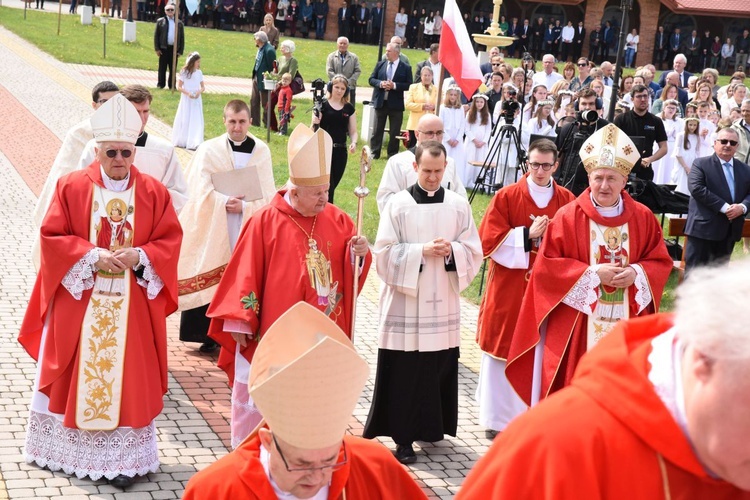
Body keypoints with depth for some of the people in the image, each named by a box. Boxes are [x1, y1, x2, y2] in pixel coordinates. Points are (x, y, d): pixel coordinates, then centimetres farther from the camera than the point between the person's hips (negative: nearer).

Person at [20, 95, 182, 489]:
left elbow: (170, 241, 0)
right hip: (79, 301, 0)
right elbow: (52, 237, -5)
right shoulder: (71, 186, -2)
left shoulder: (153, 192, 1)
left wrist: (138, 256, -18)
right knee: (75, 374, 8)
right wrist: (93, 255, -18)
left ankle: (123, 456, 10)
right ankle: (65, 446, 22)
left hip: (132, 306, 1)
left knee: (126, 377, 3)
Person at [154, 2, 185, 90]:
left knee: (173, 69, 6)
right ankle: (161, 84, 12)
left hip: (174, 49, 1)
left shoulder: (179, 23, 6)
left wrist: (181, 51, 2)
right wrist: (157, 49, -4)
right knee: (162, 68, 4)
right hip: (164, 48, -1)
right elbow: (156, 35, 3)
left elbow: (182, 37, 7)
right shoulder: (160, 21, 2)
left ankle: (172, 85, 12)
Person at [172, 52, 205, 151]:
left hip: (196, 100, 3)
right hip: (186, 100, -3)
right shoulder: (184, 72, -7)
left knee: (196, 121, -2)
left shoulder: (199, 73, 3)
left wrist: (199, 92, -14)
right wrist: (187, 93, -19)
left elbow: (203, 87, 7)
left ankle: (193, 143, -3)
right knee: (184, 120, 5)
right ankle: (181, 141, 16)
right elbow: (179, 86, -6)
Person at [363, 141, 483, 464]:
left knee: (440, 369, 7)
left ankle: (430, 426, 24)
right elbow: (384, 253, -5)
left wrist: (451, 251, -13)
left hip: (443, 304, 3)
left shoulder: (459, 205, 5)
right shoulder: (397, 204, -2)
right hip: (405, 303, -3)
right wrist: (422, 251, -16)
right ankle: (403, 437, 6)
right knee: (404, 373, -2)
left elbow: (474, 252, 7)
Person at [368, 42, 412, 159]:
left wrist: (394, 85, -18)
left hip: (396, 104, -2)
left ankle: (392, 154, 14)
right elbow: (371, 79, 6)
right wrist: (380, 83, -13)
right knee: (377, 129, 8)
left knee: (395, 132, 5)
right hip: (380, 102, 2)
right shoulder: (380, 64, 6)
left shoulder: (406, 68, -3)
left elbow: (409, 85, -7)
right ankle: (374, 152, 15)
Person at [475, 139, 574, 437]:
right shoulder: (506, 197, -3)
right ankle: (498, 417, 17)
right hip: (509, 291, -2)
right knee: (505, 353, 4)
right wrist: (528, 236, -16)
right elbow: (488, 240, -7)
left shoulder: (567, 201, 4)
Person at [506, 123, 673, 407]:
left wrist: (636, 273, -12)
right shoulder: (568, 217, -5)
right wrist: (593, 273, -15)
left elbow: (661, 261, 9)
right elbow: (546, 265, -8)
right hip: (576, 327, -2)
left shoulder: (643, 218, 5)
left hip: (626, 324, 3)